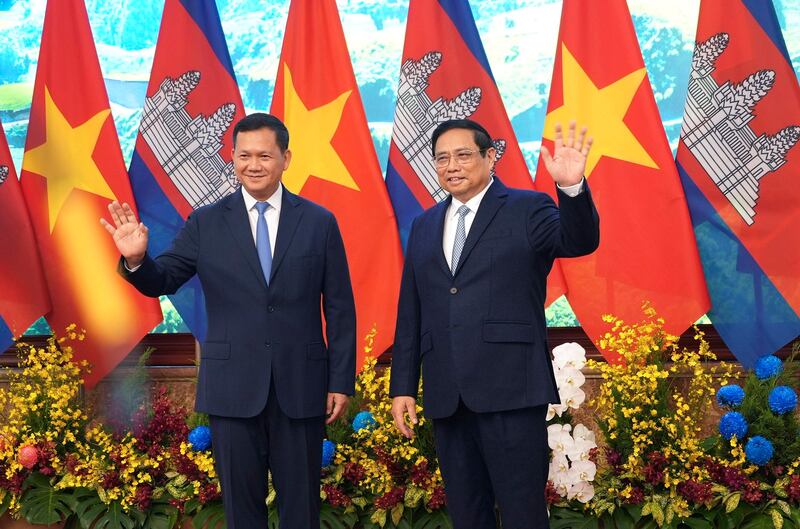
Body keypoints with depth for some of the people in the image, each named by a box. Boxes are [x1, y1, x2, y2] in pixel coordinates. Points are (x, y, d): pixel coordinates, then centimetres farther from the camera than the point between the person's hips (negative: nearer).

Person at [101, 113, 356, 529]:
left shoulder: (319, 222, 3)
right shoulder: (205, 223, 3)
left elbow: (340, 309, 3)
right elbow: (162, 281, 1)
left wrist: (341, 381, -1)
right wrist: (136, 259, -21)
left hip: (301, 386, 0)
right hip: (233, 387, 0)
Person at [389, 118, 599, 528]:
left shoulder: (527, 210, 2)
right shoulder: (424, 226, 17)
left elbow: (579, 241, -17)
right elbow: (410, 314, 16)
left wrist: (572, 188, -35)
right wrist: (402, 387, 11)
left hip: (510, 390, -5)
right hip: (446, 397, 5)